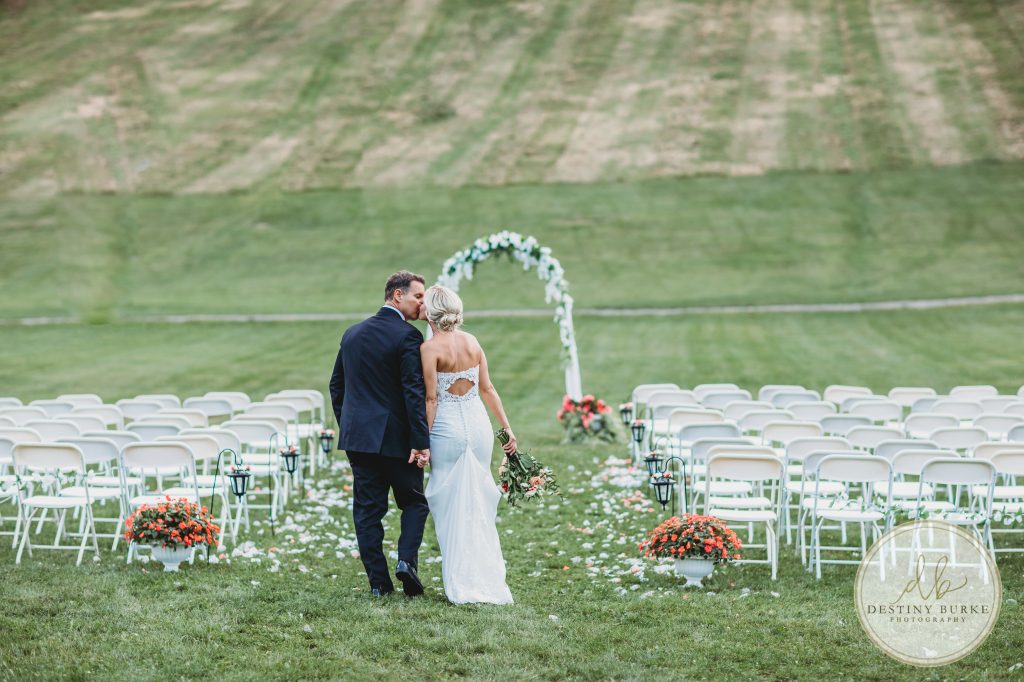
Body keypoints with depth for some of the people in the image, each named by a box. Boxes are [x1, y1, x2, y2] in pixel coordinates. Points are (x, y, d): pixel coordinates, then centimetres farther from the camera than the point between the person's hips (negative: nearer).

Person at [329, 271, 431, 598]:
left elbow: (336, 386, 15)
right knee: (414, 502, 11)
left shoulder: (352, 333, 10)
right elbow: (413, 393, -17)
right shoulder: (407, 336, -11)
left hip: (357, 436, 5)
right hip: (396, 437, -5)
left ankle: (378, 580, 5)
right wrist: (421, 442, -16)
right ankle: (406, 559, -8)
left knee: (367, 509, 7)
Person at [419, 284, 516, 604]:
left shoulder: (430, 348, -10)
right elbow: (487, 388, 8)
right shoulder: (472, 341, 5)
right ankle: (489, 581, 15)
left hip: (447, 428, -5)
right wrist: (506, 426, 13)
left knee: (452, 508, 5)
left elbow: (431, 399, -12)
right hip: (478, 424, 5)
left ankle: (463, 584, 7)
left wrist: (422, 442, -8)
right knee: (479, 505, 13)